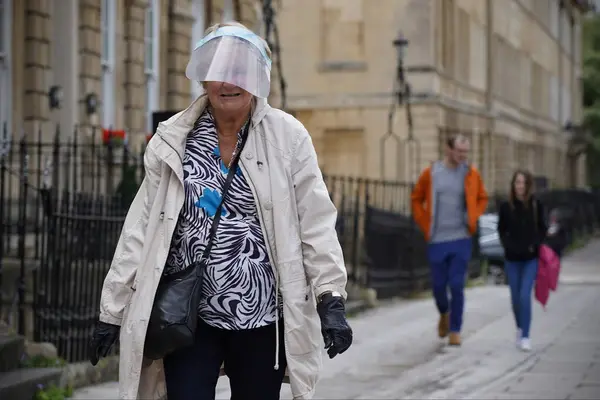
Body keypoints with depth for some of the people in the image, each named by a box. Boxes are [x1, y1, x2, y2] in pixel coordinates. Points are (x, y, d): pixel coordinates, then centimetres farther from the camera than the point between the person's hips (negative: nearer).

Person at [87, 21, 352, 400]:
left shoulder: (288, 137, -3)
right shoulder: (173, 141, 2)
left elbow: (316, 222, -5)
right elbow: (141, 228, 4)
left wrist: (332, 301, -14)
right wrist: (112, 310, 3)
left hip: (262, 319, -1)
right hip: (187, 317, 1)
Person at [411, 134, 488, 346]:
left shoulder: (471, 174, 1)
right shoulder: (431, 173, -1)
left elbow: (482, 199, 15)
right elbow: (416, 199, 10)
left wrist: (472, 219, 2)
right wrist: (425, 225, 2)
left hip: (461, 239, 0)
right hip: (437, 240, 0)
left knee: (457, 286, -4)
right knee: (439, 285, 7)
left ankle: (455, 330, 6)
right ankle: (444, 313, 38)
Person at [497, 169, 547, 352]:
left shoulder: (536, 206, -4)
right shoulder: (506, 207, -3)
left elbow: (542, 229, 5)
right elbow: (501, 230, 7)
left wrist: (535, 244, -11)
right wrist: (508, 245, -9)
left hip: (531, 258, -2)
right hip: (512, 259, 2)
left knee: (525, 296, -13)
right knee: (515, 297, 10)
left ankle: (525, 336, -9)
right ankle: (520, 328, 36)